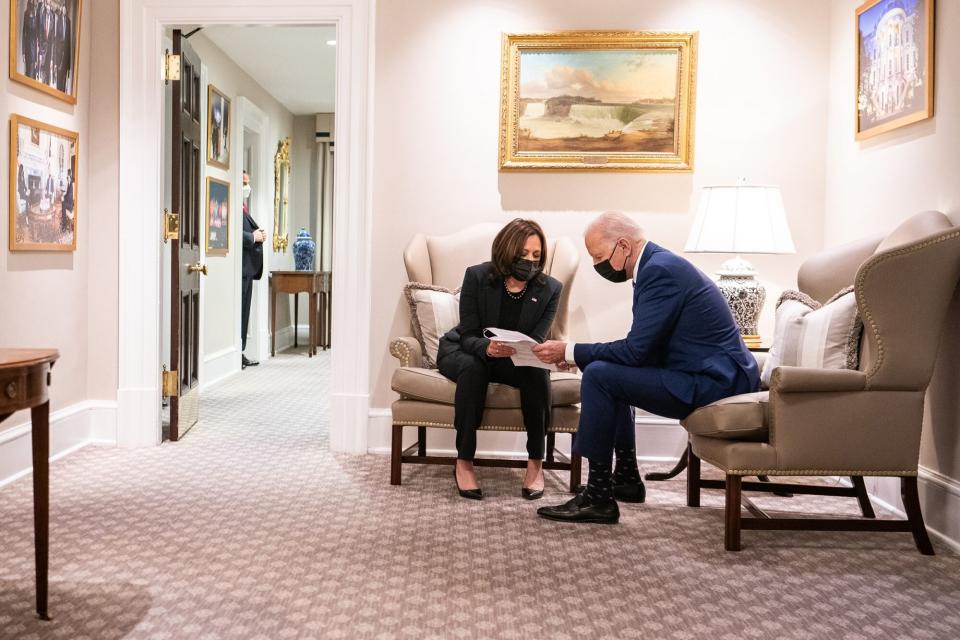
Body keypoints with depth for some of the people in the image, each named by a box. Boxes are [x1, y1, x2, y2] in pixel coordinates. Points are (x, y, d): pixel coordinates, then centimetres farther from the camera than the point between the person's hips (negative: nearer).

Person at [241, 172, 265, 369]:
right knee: (237, 311, -7)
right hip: (240, 266, -11)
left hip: (248, 267, 11)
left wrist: (259, 235, 7)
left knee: (243, 311, 12)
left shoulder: (243, 209, 21)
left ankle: (239, 354, 18)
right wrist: (253, 237, -13)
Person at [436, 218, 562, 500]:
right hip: (464, 351, -1)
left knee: (537, 371, -31)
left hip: (516, 360, 2)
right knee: (472, 368, -37)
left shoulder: (550, 289, -11)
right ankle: (464, 462, -28)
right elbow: (468, 336, -17)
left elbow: (536, 341, -11)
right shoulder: (477, 276, -16)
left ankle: (535, 462, -18)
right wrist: (487, 347, -41)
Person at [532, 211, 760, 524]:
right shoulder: (660, 263, 13)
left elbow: (635, 350, -21)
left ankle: (599, 496, -9)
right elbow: (641, 346, 16)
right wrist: (578, 355, 7)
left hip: (715, 381, -11)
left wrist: (570, 352, -12)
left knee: (599, 376, -17)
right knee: (612, 371, 24)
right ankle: (626, 478, 28)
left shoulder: (660, 270, -17)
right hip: (718, 373, 11)